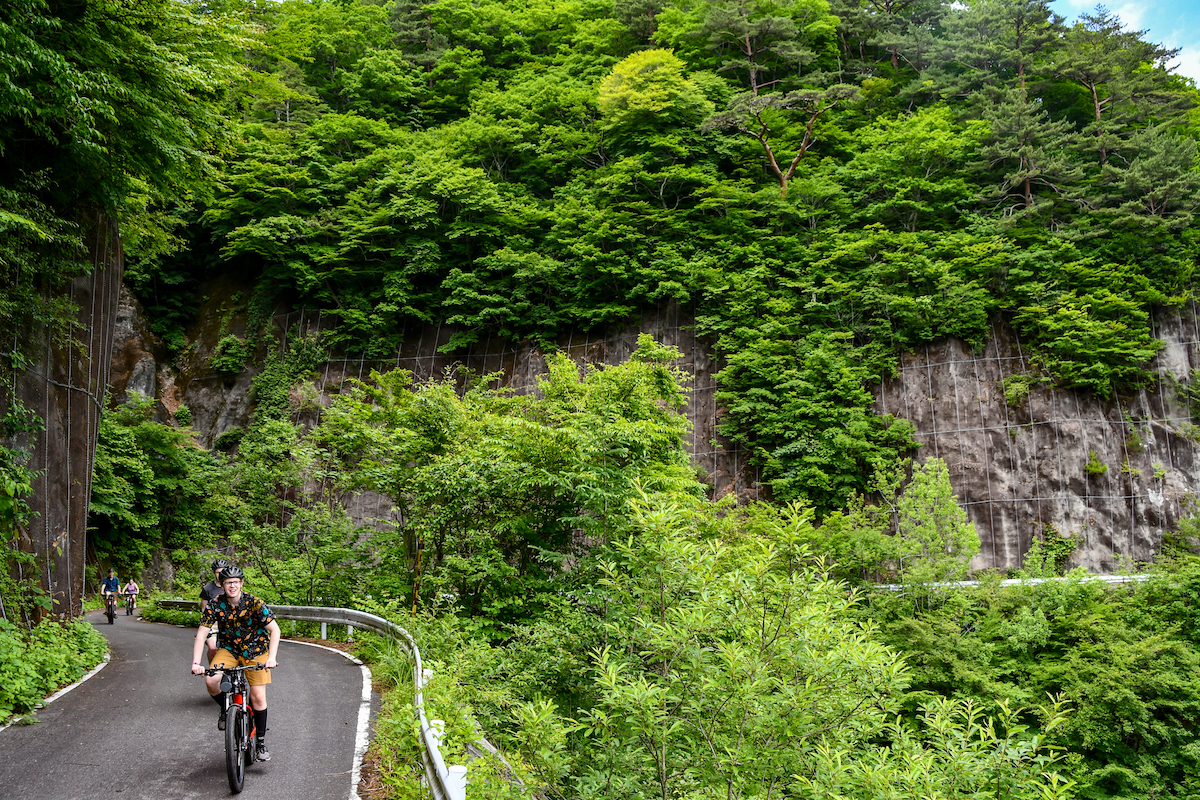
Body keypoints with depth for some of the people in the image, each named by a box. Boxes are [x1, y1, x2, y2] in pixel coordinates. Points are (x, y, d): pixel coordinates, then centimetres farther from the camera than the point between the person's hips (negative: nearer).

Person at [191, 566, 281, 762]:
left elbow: (275, 629, -21)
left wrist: (272, 657, -34)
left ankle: (261, 742, 10)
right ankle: (226, 710, 6)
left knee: (258, 698, -8)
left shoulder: (254, 603, -20)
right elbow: (201, 634, -16)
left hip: (255, 651, -2)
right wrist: (196, 663, -29)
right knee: (212, 682, -25)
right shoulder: (215, 605, -14)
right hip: (229, 650, 2)